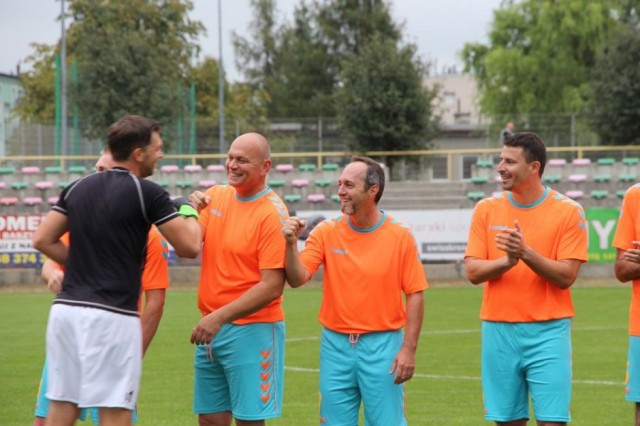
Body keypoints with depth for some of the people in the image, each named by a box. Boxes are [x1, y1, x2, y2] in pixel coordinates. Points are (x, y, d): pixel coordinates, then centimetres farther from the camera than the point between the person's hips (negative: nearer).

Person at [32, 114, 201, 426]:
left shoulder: (78, 188, 12)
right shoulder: (146, 193, -7)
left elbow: (42, 240, 13)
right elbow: (189, 247, -4)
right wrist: (189, 212, 15)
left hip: (66, 308, 6)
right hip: (111, 316, -6)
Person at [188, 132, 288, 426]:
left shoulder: (272, 213, -13)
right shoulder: (216, 196, 8)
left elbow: (272, 286, -17)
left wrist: (220, 317, -22)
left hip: (251, 331, -7)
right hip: (210, 328, 7)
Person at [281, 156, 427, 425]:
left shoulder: (400, 236, -4)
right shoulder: (326, 233, 2)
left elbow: (415, 295, -4)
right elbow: (297, 279, -7)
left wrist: (409, 349, -10)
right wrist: (292, 243, -23)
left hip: (382, 344, -3)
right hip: (335, 345, 3)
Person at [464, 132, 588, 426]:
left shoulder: (568, 211, -3)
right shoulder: (487, 209, 5)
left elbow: (566, 276, -9)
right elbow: (473, 272, 0)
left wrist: (526, 253, -22)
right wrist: (508, 261, -19)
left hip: (547, 332, -3)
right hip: (499, 330, 3)